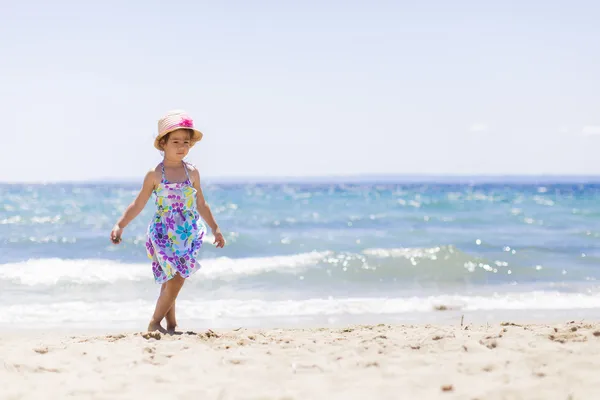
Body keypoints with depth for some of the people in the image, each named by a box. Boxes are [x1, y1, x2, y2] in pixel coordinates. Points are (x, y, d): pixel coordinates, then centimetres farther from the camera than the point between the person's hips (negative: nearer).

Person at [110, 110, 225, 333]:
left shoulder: (192, 173, 7)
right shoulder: (155, 175, -3)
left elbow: (201, 205, 16)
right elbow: (138, 205, 0)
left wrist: (215, 228, 19)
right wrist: (120, 225, -7)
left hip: (187, 234, 3)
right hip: (164, 234, -3)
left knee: (172, 281, 3)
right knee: (176, 278, -10)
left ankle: (171, 325, 9)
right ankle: (155, 323, 1)